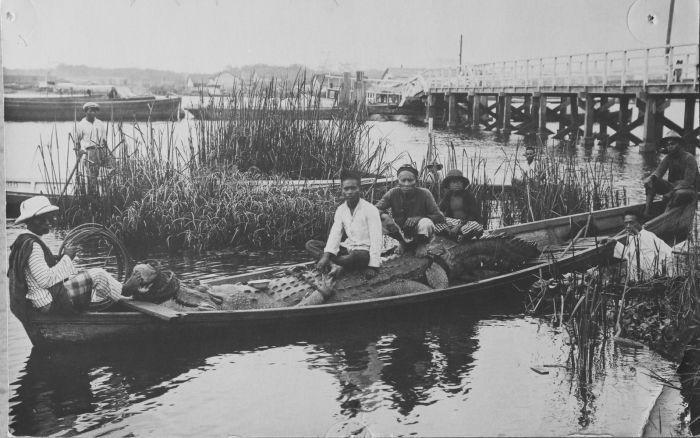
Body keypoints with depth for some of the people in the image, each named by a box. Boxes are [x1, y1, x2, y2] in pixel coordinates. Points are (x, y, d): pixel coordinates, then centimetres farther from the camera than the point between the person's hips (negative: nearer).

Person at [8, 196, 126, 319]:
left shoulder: (24, 241, 11)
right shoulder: (31, 245, -22)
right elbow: (45, 280, -27)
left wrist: (61, 258, 5)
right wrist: (67, 258, -17)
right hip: (50, 302, -11)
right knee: (97, 275, -10)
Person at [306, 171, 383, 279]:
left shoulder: (370, 210, -13)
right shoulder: (341, 210, 4)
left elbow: (376, 239, -18)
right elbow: (335, 234, -6)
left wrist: (373, 267, -27)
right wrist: (326, 255, -25)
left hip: (365, 251, -7)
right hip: (349, 247, 7)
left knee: (357, 256, -44)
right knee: (310, 245, -7)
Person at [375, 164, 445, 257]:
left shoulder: (424, 193, -16)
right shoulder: (393, 193, -11)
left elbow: (440, 217, -18)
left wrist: (419, 218, -33)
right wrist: (384, 215, -35)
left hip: (420, 235, -2)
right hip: (401, 234, 2)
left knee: (426, 224, -35)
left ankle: (421, 245, 2)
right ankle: (402, 242, 7)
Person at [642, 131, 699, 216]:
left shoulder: (689, 158, -16)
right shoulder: (668, 158, 5)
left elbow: (687, 182, -23)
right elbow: (658, 172, -6)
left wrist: (672, 192, -33)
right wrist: (650, 178, -30)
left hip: (689, 190, -6)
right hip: (673, 186, 6)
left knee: (679, 193, -41)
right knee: (651, 181, -13)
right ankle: (646, 212, -25)